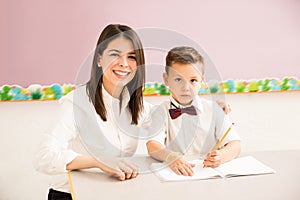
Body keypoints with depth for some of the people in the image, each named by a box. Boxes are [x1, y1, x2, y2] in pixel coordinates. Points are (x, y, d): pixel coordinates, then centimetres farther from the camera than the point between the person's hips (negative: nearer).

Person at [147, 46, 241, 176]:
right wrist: (171, 157, -32)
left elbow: (235, 144, -1)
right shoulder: (161, 112, 1)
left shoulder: (214, 110, 5)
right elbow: (152, 145, -13)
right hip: (174, 173, -2)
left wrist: (221, 156, -22)